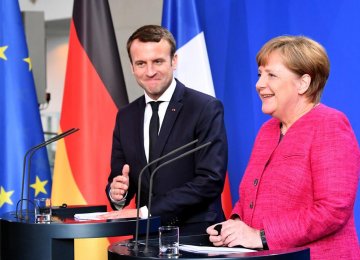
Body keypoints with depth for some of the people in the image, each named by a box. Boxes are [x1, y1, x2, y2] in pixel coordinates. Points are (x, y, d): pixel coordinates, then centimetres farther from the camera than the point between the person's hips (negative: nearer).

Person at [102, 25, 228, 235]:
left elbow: (210, 181, -11)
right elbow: (118, 176, 19)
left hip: (196, 235, -5)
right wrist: (117, 194, -5)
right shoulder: (125, 117, 14)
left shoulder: (206, 109, -3)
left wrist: (146, 212, -14)